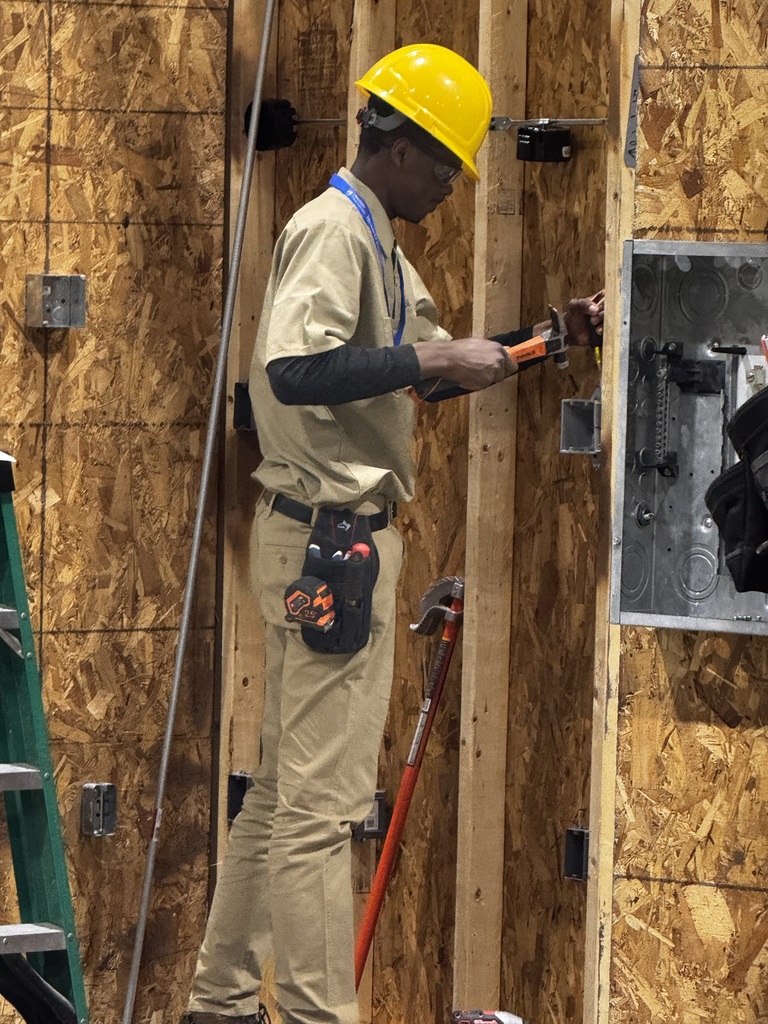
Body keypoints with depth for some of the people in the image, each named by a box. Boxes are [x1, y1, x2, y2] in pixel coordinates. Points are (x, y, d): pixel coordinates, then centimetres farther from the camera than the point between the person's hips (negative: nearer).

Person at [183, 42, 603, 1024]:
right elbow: (293, 369, -27)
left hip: (337, 536, 11)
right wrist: (435, 362, -23)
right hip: (327, 534, -11)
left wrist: (547, 334, 19)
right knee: (322, 797, -9)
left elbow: (425, 368, 27)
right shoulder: (333, 228, -14)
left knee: (286, 785, 16)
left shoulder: (376, 241, 18)